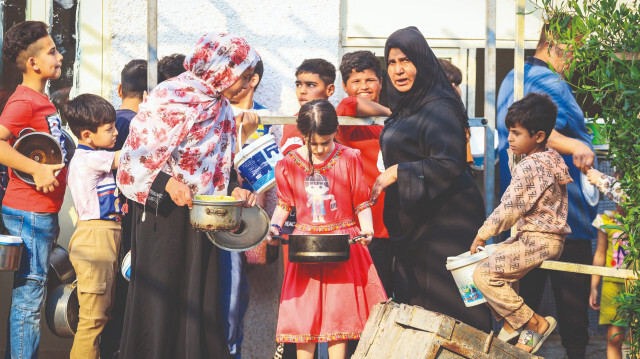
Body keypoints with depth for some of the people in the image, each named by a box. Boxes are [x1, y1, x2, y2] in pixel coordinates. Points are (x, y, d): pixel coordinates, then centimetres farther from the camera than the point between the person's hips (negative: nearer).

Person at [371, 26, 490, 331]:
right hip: (413, 223, 10)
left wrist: (397, 173, -24)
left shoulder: (438, 109, -15)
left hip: (443, 223, -10)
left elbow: (449, 165, -25)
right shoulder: (404, 109, 13)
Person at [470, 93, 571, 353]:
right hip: (548, 237, 11)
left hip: (538, 241, -11)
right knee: (490, 262, 17)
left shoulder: (529, 168, -19)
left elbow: (508, 209, -19)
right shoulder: (550, 159, 12)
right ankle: (510, 323, 16)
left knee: (483, 275, -15)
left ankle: (537, 324, -9)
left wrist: (482, 234, -7)